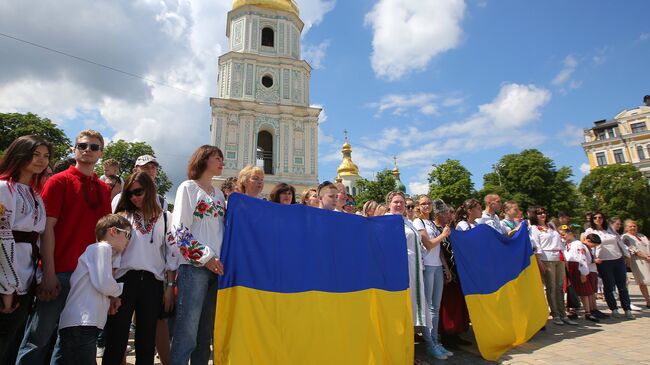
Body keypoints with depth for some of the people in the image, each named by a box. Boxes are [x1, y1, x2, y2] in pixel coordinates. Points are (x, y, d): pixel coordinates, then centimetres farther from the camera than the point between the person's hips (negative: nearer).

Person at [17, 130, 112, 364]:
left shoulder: (104, 189, 10)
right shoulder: (59, 181, -1)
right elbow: (47, 227, -7)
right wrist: (49, 273, -12)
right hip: (59, 273, -4)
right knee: (39, 338, 3)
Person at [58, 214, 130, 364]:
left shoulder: (97, 250, 22)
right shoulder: (102, 247, -8)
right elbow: (105, 284, -16)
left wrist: (111, 297, 9)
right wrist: (118, 289, 2)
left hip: (83, 323, 10)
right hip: (81, 324, -10)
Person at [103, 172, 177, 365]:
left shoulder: (165, 218, 6)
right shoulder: (123, 216, 8)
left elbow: (172, 253, 4)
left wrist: (170, 287, 0)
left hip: (153, 282, 0)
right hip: (124, 280, 0)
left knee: (147, 338, 9)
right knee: (116, 338, 2)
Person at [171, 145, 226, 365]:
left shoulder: (219, 194, 19)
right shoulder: (188, 187, 1)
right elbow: (180, 230, -8)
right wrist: (205, 257, -13)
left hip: (217, 267, 6)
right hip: (194, 266, -6)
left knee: (206, 333, 11)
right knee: (187, 333, -6)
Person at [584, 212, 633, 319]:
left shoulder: (610, 229, 12)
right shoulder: (589, 231, 0)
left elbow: (620, 242, 16)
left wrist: (627, 255, 12)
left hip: (619, 260, 4)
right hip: (603, 262, -3)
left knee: (622, 286, 6)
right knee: (609, 287, 2)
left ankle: (627, 310, 14)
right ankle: (614, 309, 14)